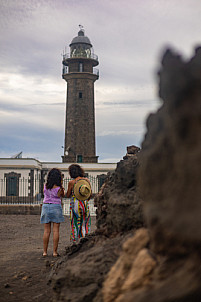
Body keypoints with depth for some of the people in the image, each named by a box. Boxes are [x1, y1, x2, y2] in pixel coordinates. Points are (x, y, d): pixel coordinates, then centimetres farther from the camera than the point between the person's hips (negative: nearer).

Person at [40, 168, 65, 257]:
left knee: (47, 231, 6)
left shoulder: (45, 186, 0)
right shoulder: (59, 189, -10)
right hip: (56, 207, -3)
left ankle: (45, 251, 6)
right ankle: (54, 252, 0)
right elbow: (62, 195, 9)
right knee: (56, 230, 1)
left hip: (46, 206, 3)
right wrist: (61, 186, 2)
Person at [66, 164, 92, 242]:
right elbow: (90, 194, 6)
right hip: (85, 204, 3)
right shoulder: (87, 180, -1)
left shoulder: (71, 182, -10)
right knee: (84, 224, 12)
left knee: (75, 225, 6)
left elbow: (68, 195, 1)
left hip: (75, 204, -3)